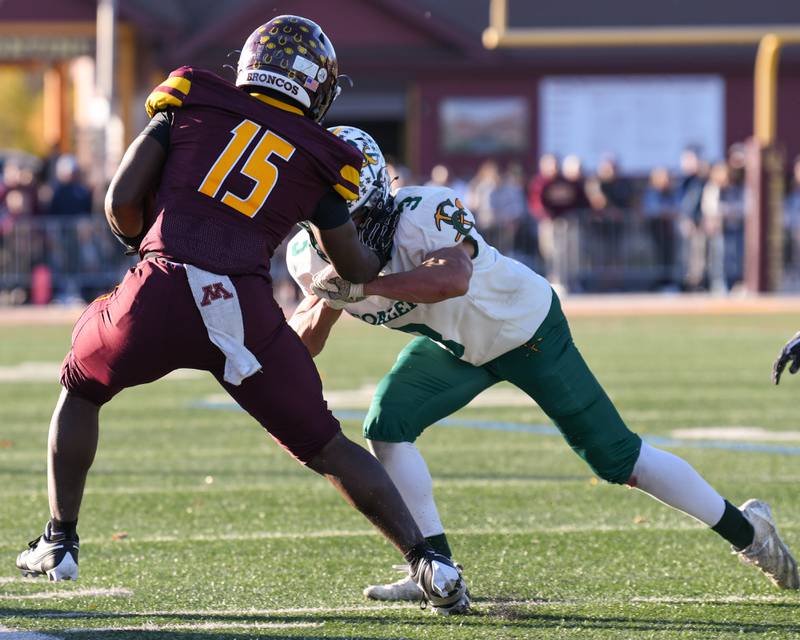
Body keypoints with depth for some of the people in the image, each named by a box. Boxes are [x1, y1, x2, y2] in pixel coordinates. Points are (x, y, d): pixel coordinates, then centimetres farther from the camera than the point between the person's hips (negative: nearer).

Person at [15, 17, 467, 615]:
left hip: (163, 294, -1)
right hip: (246, 309, 1)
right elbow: (357, 267, 27)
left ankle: (59, 543, 27)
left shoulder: (191, 104, 15)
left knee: (81, 387, 30)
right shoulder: (319, 159, 17)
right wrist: (387, 259, 50)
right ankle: (427, 561, 8)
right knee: (328, 446, 16)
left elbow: (121, 202, 10)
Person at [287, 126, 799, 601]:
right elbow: (301, 348, -11)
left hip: (526, 327, -6)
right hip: (455, 347, 6)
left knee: (613, 454, -3)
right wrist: (324, 304, -33)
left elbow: (452, 278, -56)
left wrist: (364, 286, -55)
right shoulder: (314, 256, -16)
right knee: (385, 426, -15)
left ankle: (745, 529, 13)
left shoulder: (421, 215, -37)